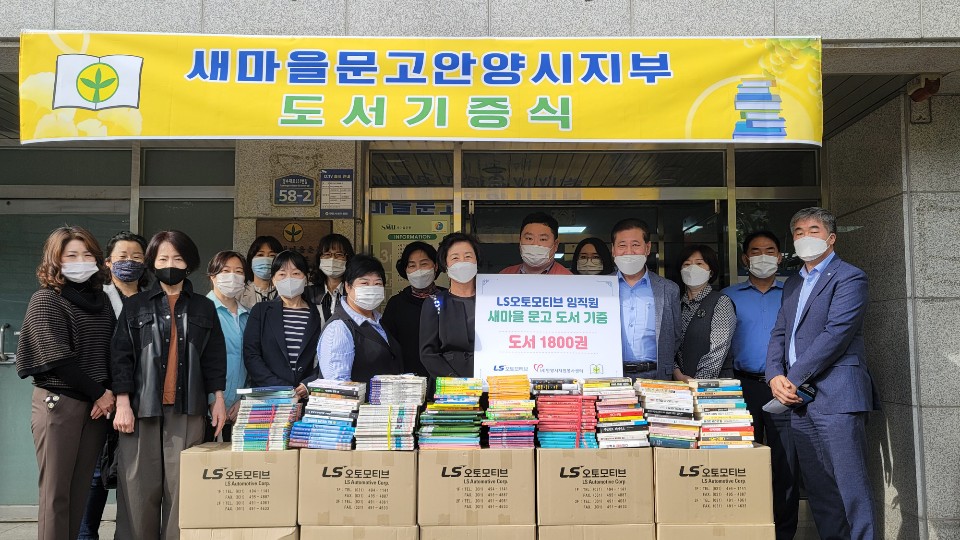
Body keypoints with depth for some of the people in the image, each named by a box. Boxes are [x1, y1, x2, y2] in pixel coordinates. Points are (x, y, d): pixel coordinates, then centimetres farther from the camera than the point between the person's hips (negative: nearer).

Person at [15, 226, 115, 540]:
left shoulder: (101, 300, 12)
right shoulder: (45, 301, -3)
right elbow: (58, 360, -10)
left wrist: (110, 394, -4)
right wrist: (100, 393, -8)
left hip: (96, 404, 5)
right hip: (58, 403, -5)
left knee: (81, 489, 7)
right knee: (56, 492, -1)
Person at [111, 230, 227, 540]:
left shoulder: (204, 308, 12)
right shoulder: (135, 306, 9)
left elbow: (215, 357, 12)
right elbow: (121, 357, 3)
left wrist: (218, 398, 4)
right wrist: (122, 403, -5)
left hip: (187, 409, 1)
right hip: (142, 407, 0)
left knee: (182, 487, -2)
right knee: (139, 487, 0)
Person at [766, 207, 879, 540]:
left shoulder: (849, 277, -4)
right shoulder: (792, 284, 20)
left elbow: (836, 335, -14)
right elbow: (779, 334, 16)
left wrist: (793, 379, -14)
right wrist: (775, 376, -2)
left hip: (836, 396, -7)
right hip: (799, 399, 7)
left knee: (851, 485, -7)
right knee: (817, 488, 11)